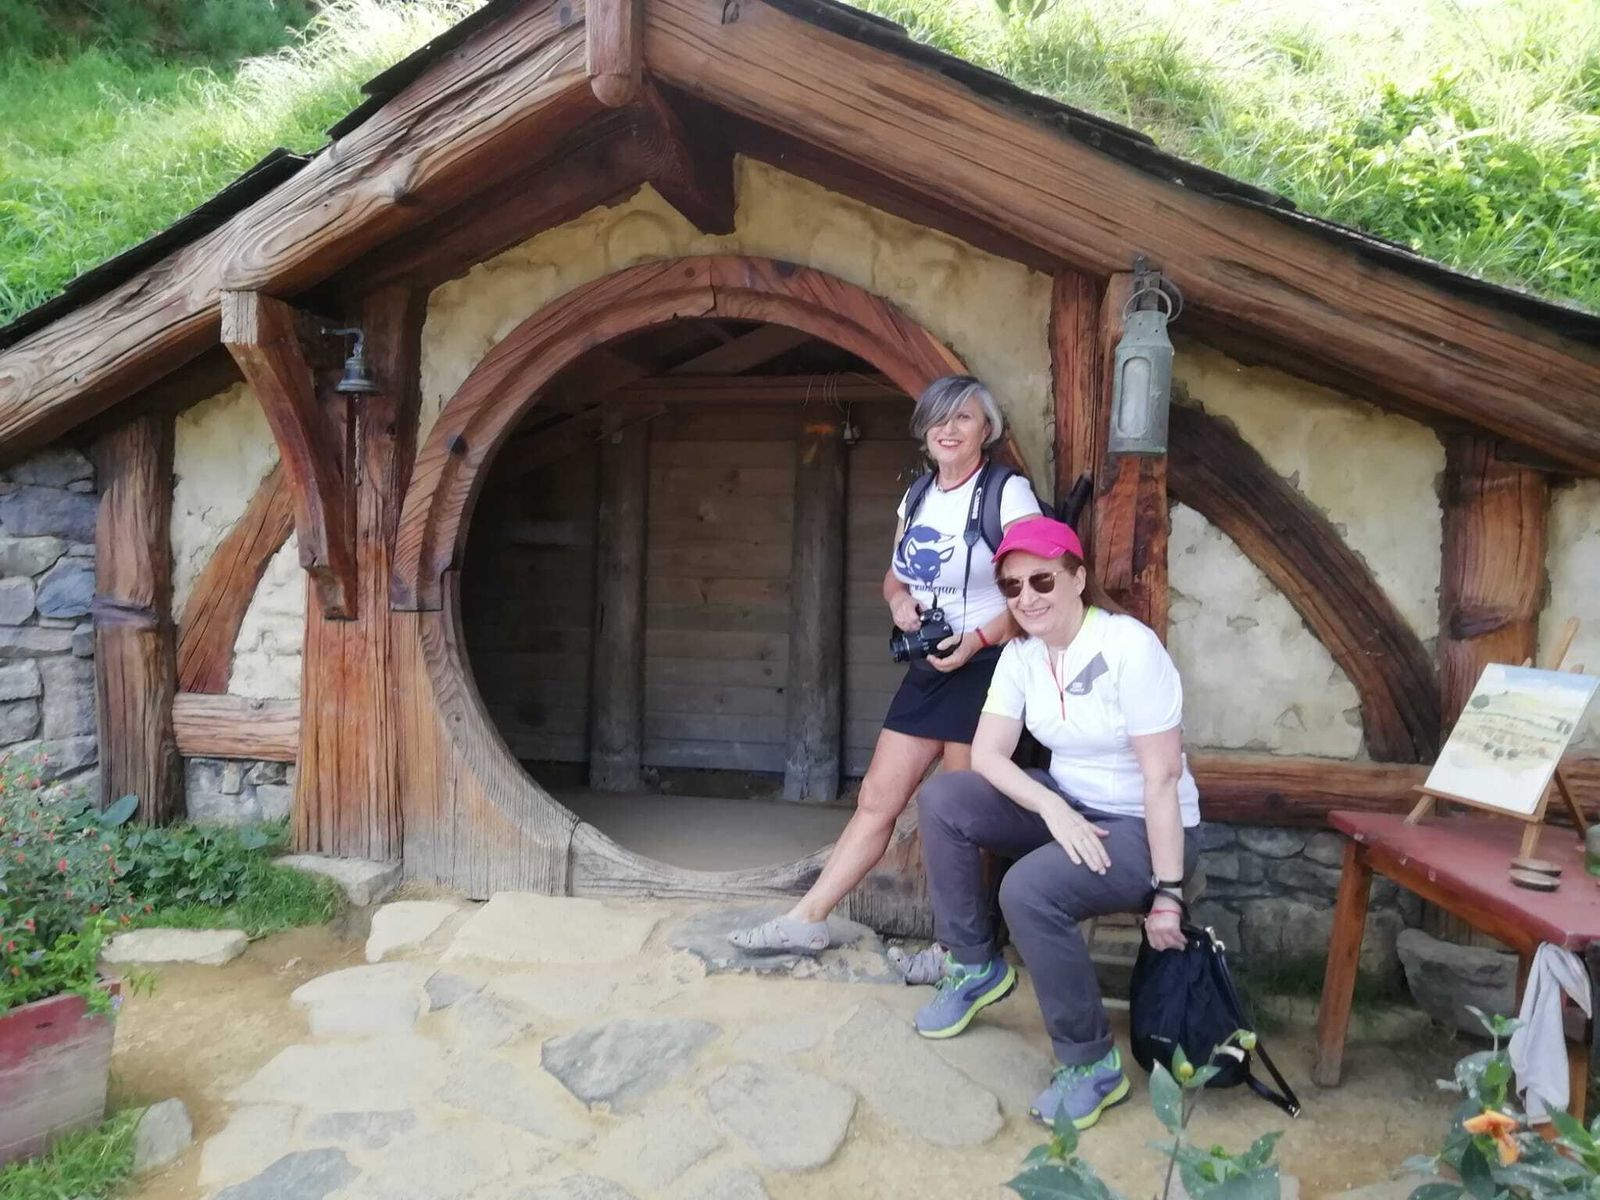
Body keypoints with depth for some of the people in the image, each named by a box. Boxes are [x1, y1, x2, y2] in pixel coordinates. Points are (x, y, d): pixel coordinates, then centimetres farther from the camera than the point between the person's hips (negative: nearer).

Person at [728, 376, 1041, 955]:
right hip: (927, 669, 7)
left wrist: (977, 641, -22)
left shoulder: (1009, 494, -9)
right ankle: (806, 919, 14)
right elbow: (895, 577, 21)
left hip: (985, 671, -6)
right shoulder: (916, 495, 12)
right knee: (876, 798, 8)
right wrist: (900, 601, -2)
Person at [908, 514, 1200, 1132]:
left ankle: (1093, 1065, -8)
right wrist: (1053, 808, -23)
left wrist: (1168, 893, -21)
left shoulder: (1129, 648, -22)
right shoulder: (1021, 654, -2)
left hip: (1143, 827, -6)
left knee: (1028, 890, -31)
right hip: (1066, 807, 7)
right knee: (940, 799, -11)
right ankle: (975, 966, 6)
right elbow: (986, 754, -5)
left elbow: (1162, 777, -22)